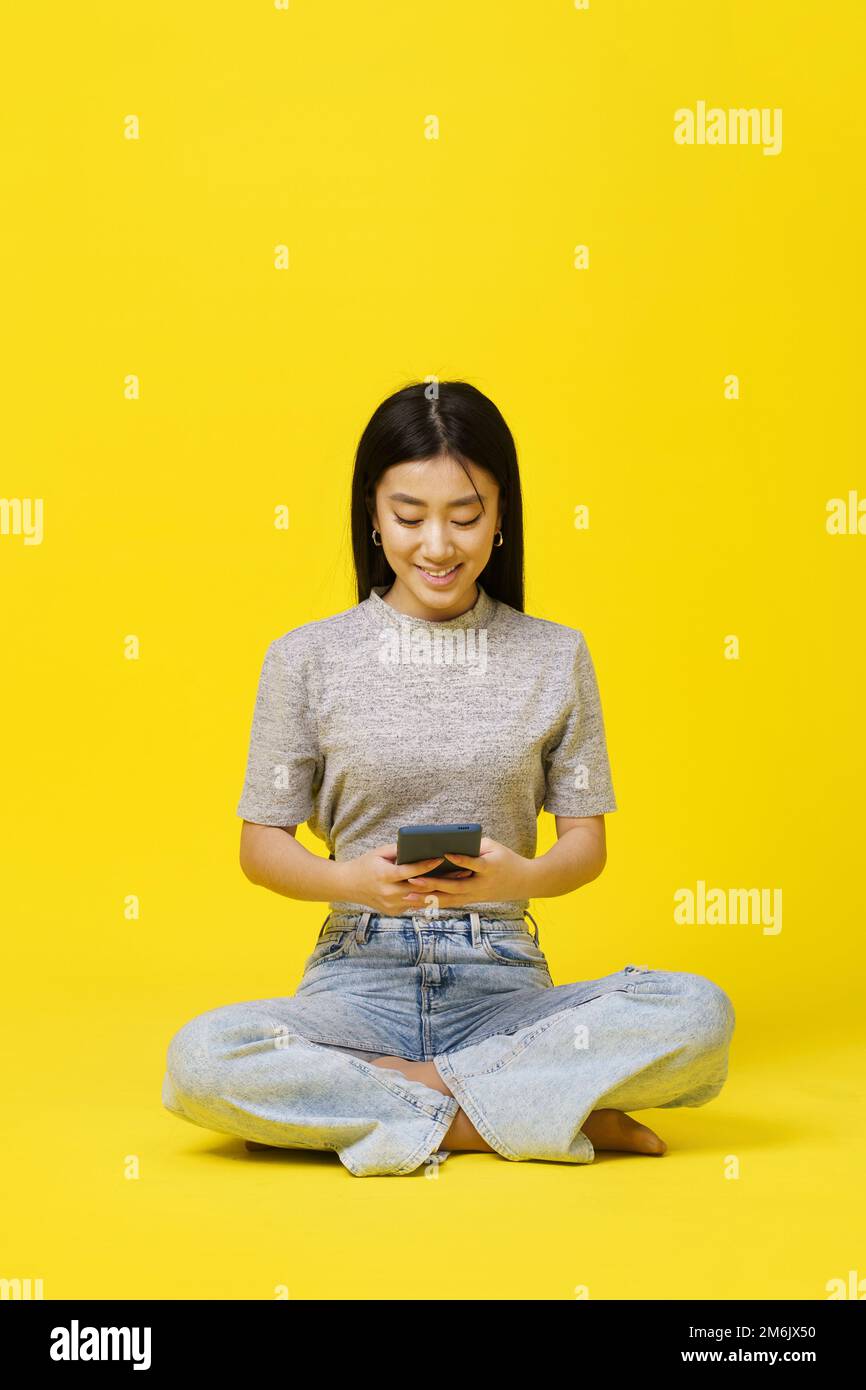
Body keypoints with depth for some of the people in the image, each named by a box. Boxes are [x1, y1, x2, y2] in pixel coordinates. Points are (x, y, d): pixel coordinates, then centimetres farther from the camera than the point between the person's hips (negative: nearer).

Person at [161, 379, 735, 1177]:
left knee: (699, 1014, -27)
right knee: (201, 1058, -32)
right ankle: (529, 1113, -20)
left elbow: (587, 842, 6)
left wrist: (520, 877, -17)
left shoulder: (555, 656, 5)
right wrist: (354, 880, -17)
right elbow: (262, 846, 5)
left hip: (504, 985, 0)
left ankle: (390, 1089, -18)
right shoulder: (308, 658, 3)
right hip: (360, 978, 0)